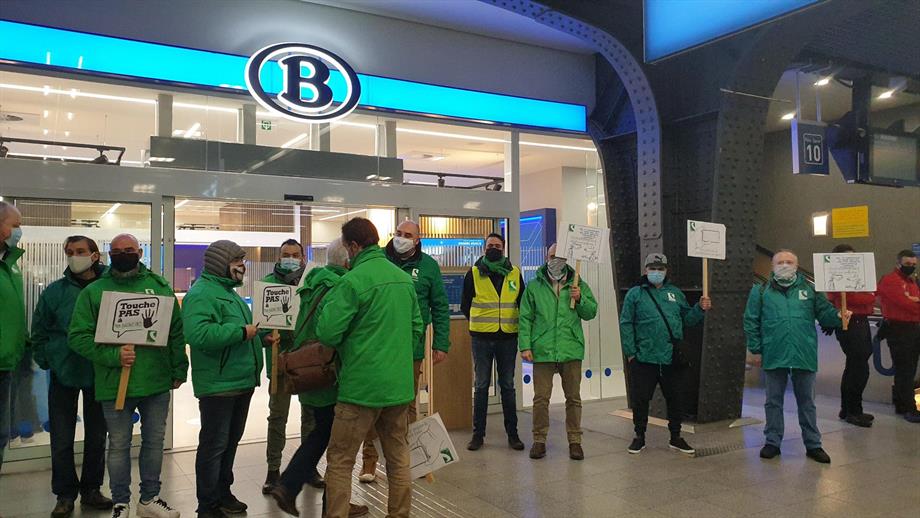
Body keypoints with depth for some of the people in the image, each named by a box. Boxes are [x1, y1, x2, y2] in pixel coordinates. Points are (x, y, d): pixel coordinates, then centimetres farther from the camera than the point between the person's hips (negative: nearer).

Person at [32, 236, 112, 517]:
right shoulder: (55, 291, -3)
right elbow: (39, 331, 3)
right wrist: (46, 361, -2)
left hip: (100, 375, 0)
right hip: (63, 375, 0)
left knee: (96, 436, 12)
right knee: (61, 440, 6)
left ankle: (91, 490, 28)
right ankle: (65, 495, 21)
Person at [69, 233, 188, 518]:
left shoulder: (159, 286, 4)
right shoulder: (93, 291, -1)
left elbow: (177, 331, 6)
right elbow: (78, 336, -6)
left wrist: (179, 370, 3)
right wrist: (113, 356, -20)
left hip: (157, 382, 2)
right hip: (115, 385, -2)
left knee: (155, 441, 12)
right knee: (119, 445, 9)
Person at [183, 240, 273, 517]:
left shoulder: (228, 291, 17)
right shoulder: (201, 294, -15)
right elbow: (198, 334, -31)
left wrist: (260, 336, 10)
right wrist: (241, 331, -25)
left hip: (241, 382, 10)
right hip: (218, 385, -10)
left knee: (230, 442, 19)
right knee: (214, 445, 1)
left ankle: (223, 494, 33)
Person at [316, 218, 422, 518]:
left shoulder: (353, 281, -14)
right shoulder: (404, 278, 7)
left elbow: (327, 334, -15)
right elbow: (417, 328, 14)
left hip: (362, 386, -6)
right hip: (400, 385, 7)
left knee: (339, 461, 6)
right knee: (399, 457, 16)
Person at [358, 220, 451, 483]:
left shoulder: (428, 266, 1)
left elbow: (440, 307, 3)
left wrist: (441, 344, -2)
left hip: (411, 347, 1)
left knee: (408, 405, 13)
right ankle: (369, 460, 15)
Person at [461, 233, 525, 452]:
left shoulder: (515, 273, 6)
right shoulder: (474, 273, 2)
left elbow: (523, 303, 14)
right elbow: (465, 305, 9)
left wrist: (513, 324, 6)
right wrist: (480, 323, 8)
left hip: (508, 337, 1)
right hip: (482, 338, -1)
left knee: (508, 386, 8)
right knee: (481, 386, 5)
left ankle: (512, 433, 16)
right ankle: (478, 433, 14)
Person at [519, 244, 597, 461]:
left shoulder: (579, 285, 8)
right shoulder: (534, 286, 5)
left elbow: (591, 313, 6)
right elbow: (525, 318, 2)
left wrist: (580, 299, -12)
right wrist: (525, 345, -6)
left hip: (571, 351, 1)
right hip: (542, 351, -1)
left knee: (573, 398, 8)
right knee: (541, 398, 4)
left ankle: (575, 441, 19)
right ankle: (539, 440, 16)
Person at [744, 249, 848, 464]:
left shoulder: (809, 289, 6)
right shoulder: (761, 291, 3)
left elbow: (825, 312, 5)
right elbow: (751, 323, 3)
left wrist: (839, 317, -17)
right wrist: (756, 349, 0)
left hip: (805, 356, 1)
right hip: (773, 356, 0)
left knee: (807, 402, 11)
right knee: (773, 401, 9)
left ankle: (813, 444, 22)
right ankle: (773, 442, 21)